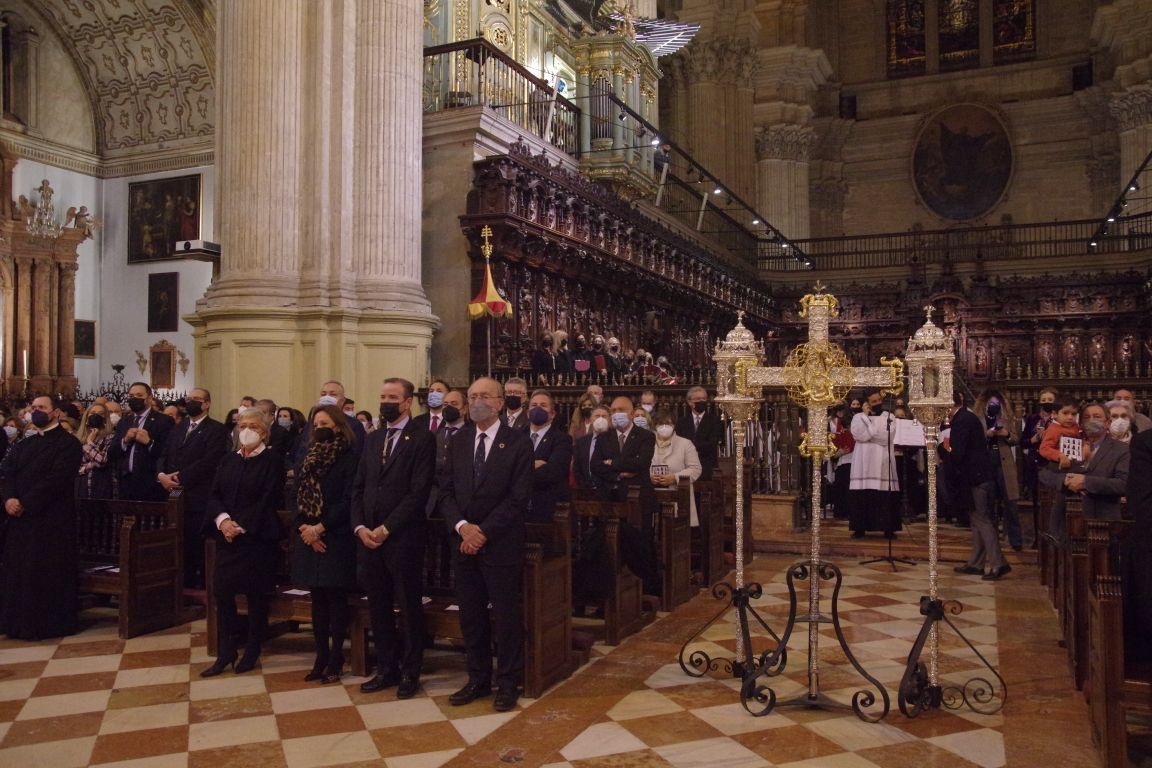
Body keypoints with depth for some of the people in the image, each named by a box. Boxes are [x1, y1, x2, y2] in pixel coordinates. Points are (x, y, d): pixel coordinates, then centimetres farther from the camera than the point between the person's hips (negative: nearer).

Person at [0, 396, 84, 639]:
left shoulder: (68, 443, -5)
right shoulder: (24, 444, 19)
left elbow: (55, 479, -15)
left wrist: (24, 503, -18)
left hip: (52, 519, -7)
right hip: (20, 518, 7)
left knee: (49, 573, -2)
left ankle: (51, 623, 7)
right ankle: (21, 621, 18)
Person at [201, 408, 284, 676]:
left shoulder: (272, 461, -4)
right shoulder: (228, 460, 12)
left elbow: (268, 501, -11)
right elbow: (214, 495, 7)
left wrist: (241, 526, -16)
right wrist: (223, 519, -12)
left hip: (257, 537, -5)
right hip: (226, 537, 5)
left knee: (256, 594, 3)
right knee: (223, 592, 2)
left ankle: (252, 652, 16)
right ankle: (225, 653, 13)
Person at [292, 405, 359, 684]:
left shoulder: (349, 458, -8)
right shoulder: (310, 458, 13)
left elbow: (348, 501, -14)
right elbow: (298, 495, 10)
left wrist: (320, 528, -16)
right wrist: (304, 528, -6)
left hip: (336, 538, -6)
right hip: (309, 538, 6)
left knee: (336, 598, 0)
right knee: (318, 599, 10)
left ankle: (336, 659, 9)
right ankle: (321, 656, 18)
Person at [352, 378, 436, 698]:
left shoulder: (422, 438, -7)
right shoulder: (372, 439, 14)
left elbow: (419, 492, -14)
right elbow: (358, 488, 13)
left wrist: (386, 528, -15)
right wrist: (360, 526, -2)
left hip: (403, 538, -6)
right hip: (369, 537, 6)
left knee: (408, 608, 5)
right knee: (378, 608, 13)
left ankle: (410, 672, 19)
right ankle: (386, 669, 26)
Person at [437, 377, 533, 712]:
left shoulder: (518, 442, -6)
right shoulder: (458, 441, 9)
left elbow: (518, 498, -11)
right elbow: (446, 491, 5)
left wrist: (484, 532, -14)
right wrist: (462, 527, -11)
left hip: (501, 544, -4)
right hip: (463, 542, 5)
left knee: (506, 616, 4)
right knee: (471, 616, 11)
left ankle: (508, 684, 18)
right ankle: (478, 679, 25)